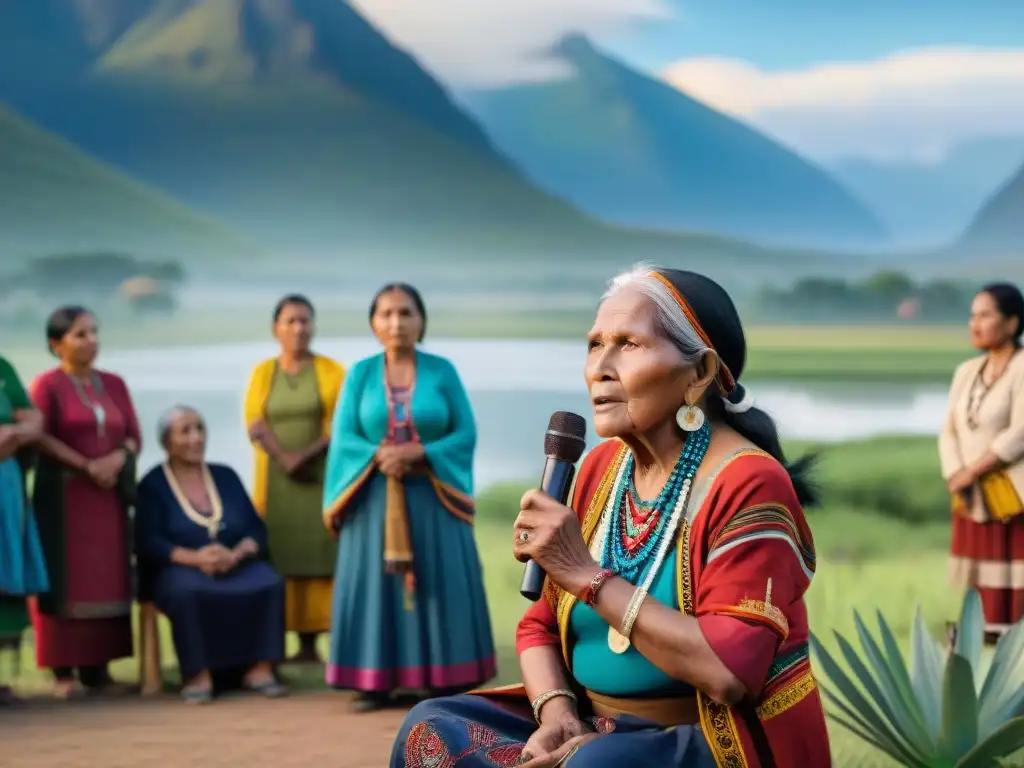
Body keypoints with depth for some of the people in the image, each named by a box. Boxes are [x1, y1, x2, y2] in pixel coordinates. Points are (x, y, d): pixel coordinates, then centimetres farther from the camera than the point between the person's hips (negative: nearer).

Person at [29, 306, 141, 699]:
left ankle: (98, 668, 5)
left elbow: (134, 437, 10)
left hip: (110, 495, 5)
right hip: (63, 495, -5)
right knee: (65, 580, -5)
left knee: (107, 580, 2)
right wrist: (88, 466, -16)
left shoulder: (114, 384, 13)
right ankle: (64, 671, -3)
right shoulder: (46, 385, -2)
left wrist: (116, 459, -11)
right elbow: (42, 438, -11)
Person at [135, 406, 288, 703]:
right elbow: (147, 543, -9)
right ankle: (199, 674, -29)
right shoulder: (153, 485, 4)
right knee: (188, 592, -39)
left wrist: (236, 554, -16)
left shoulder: (226, 476, 15)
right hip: (180, 568, -3)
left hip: (237, 565, 4)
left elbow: (257, 529, 7)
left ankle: (259, 668, -22)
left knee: (270, 585, -28)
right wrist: (194, 557, -25)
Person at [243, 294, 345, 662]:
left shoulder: (330, 370, 3)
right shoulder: (262, 372, 8)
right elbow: (255, 424, -2)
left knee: (314, 555, -6)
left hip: (321, 478, -1)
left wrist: (307, 455, -18)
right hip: (276, 478, 1)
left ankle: (309, 644, -6)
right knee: (276, 558, -4)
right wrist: (286, 458, -17)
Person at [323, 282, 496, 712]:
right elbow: (343, 437, -2)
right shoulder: (360, 374, 4)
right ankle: (375, 682, 2)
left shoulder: (442, 371, 1)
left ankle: (443, 681, 4)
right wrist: (378, 455, -20)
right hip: (375, 499, 1)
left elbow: (466, 434, -3)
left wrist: (417, 454, -18)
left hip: (433, 498, -1)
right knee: (375, 582, -1)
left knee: (438, 585, -1)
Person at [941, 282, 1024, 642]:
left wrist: (970, 472, -13)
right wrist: (956, 481, -9)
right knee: (980, 607, 8)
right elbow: (950, 434, 9)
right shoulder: (966, 372, 12)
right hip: (975, 502, 7)